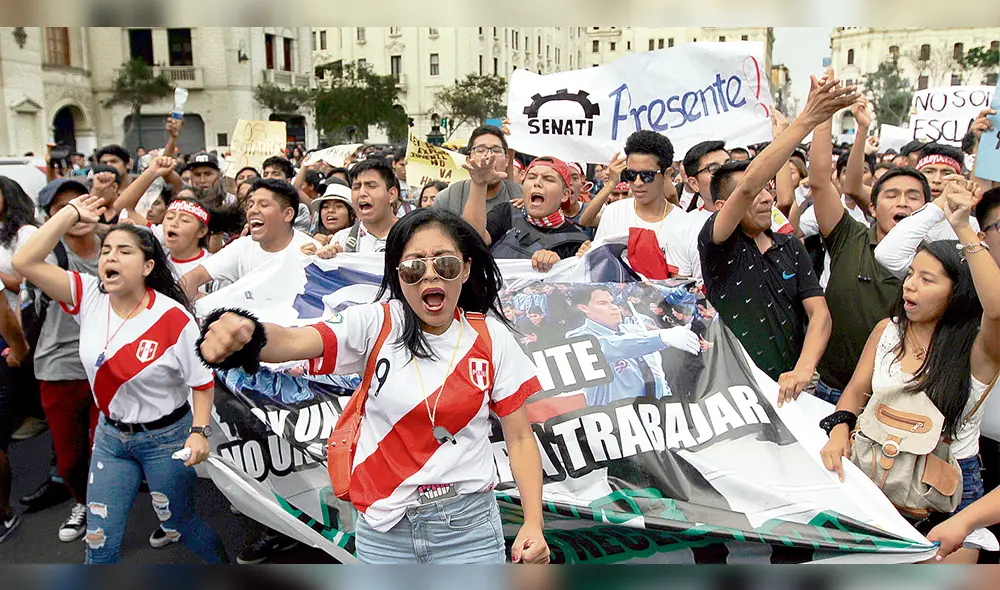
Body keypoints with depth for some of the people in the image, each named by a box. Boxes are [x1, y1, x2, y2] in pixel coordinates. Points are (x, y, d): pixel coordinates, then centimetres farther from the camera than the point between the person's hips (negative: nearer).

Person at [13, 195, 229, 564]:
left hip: (166, 437, -4)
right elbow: (25, 262, -16)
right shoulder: (88, 297, -8)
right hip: (111, 435, 4)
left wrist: (200, 431, -21)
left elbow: (203, 380, -12)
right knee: (99, 540, 10)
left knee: (178, 524, 14)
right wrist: (71, 213, -13)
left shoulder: (174, 318, -20)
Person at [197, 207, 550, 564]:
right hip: (383, 530, 1)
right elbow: (292, 341, -26)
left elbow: (520, 438, 0)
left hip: (467, 526, 0)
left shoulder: (492, 338, -5)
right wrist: (242, 336, -48)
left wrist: (533, 524, -10)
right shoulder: (375, 324, -8)